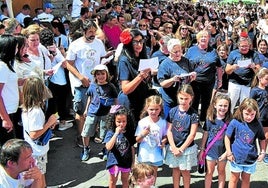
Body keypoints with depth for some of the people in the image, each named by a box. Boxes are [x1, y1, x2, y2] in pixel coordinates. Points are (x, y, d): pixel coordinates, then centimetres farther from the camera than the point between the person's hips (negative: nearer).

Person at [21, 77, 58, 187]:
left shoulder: (25, 108, -1)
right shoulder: (36, 111, -29)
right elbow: (34, 134, -29)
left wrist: (48, 124, 1)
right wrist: (49, 123, -22)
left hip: (31, 149, 8)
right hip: (38, 151, -8)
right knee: (40, 176, 9)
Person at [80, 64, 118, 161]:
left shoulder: (110, 87, -5)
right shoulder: (92, 86, 2)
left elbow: (115, 100, 2)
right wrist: (86, 109, 18)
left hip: (106, 114, -2)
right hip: (92, 113, 2)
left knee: (105, 135, 5)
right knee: (86, 133, 6)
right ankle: (86, 149, 29)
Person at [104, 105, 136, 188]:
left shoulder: (129, 133, -8)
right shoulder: (111, 133, -17)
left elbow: (132, 148, 1)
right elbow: (108, 147, -30)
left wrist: (133, 161, 5)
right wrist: (116, 133, -33)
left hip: (126, 162, 2)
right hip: (114, 162, -2)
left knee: (125, 180, 23)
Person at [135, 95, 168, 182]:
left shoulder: (163, 122, -9)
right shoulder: (142, 122, -13)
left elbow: (165, 136, 3)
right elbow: (137, 140, -8)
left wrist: (163, 142, -18)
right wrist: (142, 134, -28)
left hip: (156, 154, 2)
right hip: (144, 154, -1)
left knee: (154, 172, 21)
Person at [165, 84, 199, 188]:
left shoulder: (193, 114, -11)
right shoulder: (172, 111, -4)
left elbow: (192, 134, -11)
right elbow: (169, 130, -2)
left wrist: (181, 148, -11)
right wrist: (174, 147, -9)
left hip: (187, 147, -2)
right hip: (173, 147, 3)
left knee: (185, 171, 11)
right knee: (175, 169, 16)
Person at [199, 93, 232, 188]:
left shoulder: (230, 121, -13)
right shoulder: (210, 119, -9)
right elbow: (205, 135, 0)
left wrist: (227, 152, -14)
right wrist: (202, 150, 3)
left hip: (223, 151, -1)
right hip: (210, 150, 1)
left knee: (221, 172, 18)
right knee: (209, 172, 15)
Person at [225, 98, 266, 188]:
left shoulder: (257, 125, -9)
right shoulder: (235, 122, -17)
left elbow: (262, 139, 7)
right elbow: (227, 137, -7)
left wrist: (262, 152, 0)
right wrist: (229, 153, -7)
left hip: (251, 158, 2)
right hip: (236, 157, -2)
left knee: (246, 179, 19)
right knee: (234, 178, 14)